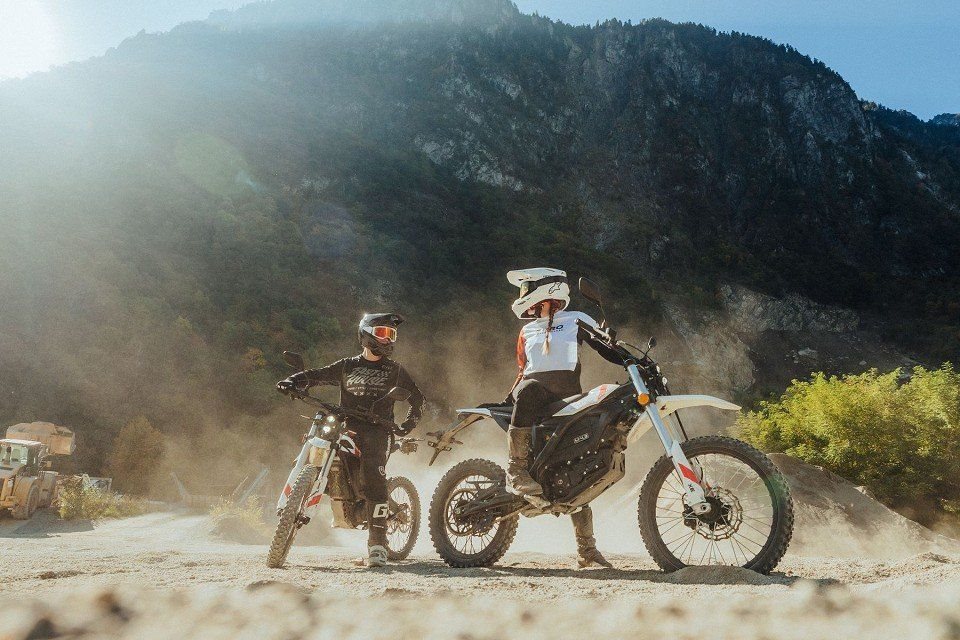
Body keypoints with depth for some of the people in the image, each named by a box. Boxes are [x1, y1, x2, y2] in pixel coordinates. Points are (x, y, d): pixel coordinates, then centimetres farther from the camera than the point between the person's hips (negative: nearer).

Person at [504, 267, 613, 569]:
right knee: (527, 391, -39)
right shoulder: (527, 331, 26)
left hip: (568, 396, -1)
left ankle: (587, 548, 5)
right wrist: (508, 398, 17)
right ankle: (516, 471, -39)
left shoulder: (577, 320, 13)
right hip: (535, 387, 2)